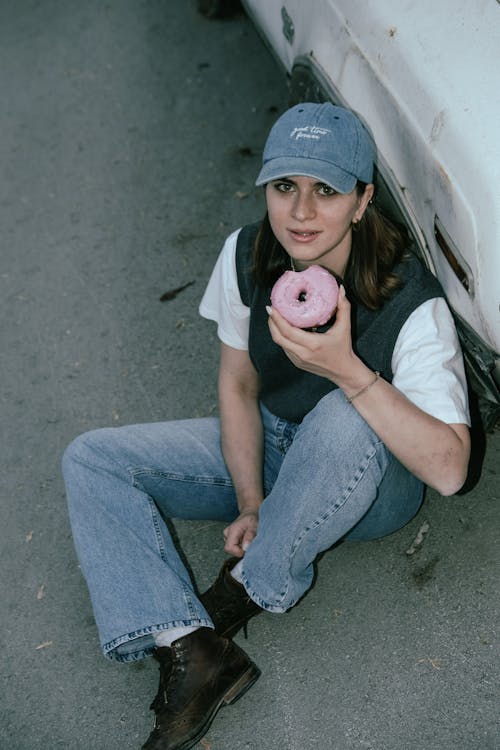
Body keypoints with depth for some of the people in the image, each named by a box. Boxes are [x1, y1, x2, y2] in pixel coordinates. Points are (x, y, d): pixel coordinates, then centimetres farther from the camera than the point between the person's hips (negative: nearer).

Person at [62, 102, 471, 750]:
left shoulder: (411, 303, -28)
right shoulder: (246, 256, -15)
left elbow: (448, 469, -34)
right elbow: (239, 385, -3)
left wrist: (346, 369, -44)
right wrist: (251, 503, -12)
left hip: (371, 483, -4)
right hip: (266, 448, 5)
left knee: (342, 418, -41)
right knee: (89, 459, -6)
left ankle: (240, 593, -14)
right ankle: (191, 655, -22)